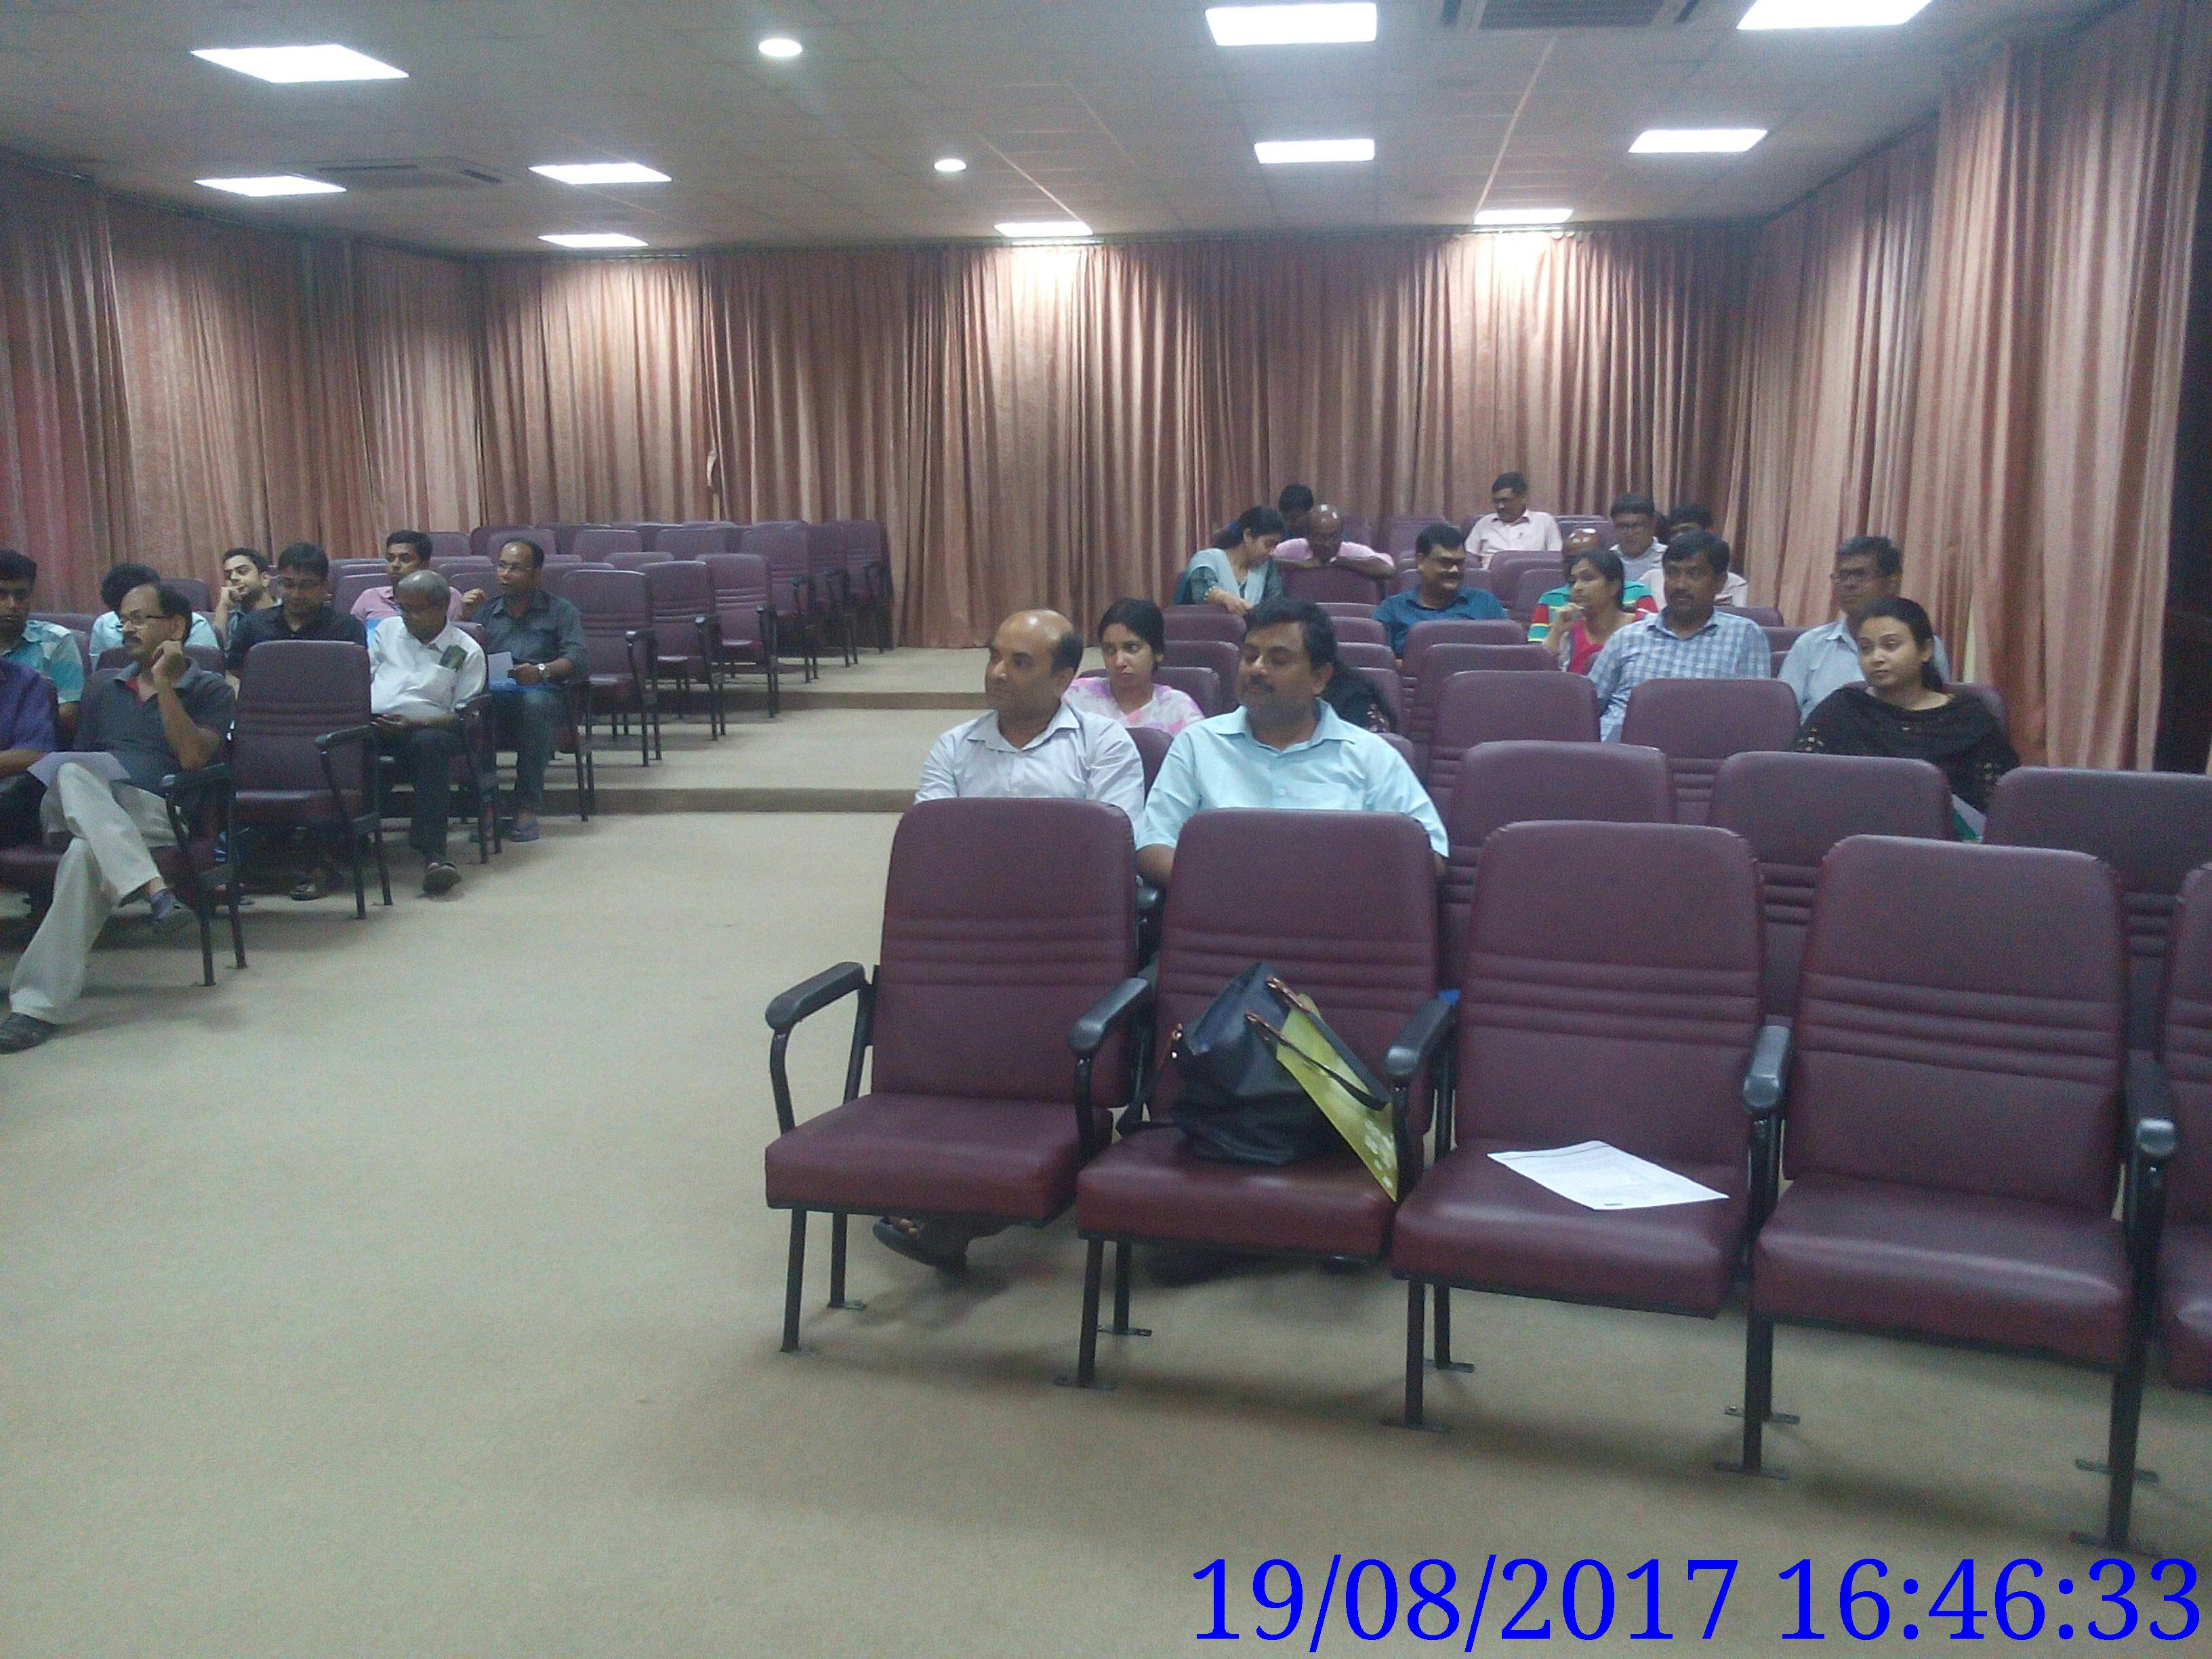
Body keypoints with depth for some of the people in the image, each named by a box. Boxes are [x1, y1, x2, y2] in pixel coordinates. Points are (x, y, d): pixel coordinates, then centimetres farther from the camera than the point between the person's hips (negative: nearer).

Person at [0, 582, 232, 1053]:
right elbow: (76, 762, 25)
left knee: (87, 853, -37)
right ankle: (152, 887, -46)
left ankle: (40, 1003, -38)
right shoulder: (105, 691, 27)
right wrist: (72, 782, 1)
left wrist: (163, 684, -6)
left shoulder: (209, 689, 12)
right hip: (77, 812, 4)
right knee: (73, 774, -33)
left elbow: (194, 758, -6)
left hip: (159, 816, -4)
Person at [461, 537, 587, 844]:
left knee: (535, 701, -39)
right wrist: (466, 617, 1)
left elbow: (578, 661, -1)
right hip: (490, 697, 2)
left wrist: (542, 670, -20)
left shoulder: (560, 611, 17)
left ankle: (528, 808, -35)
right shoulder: (484, 611, 26)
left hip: (541, 695, -2)